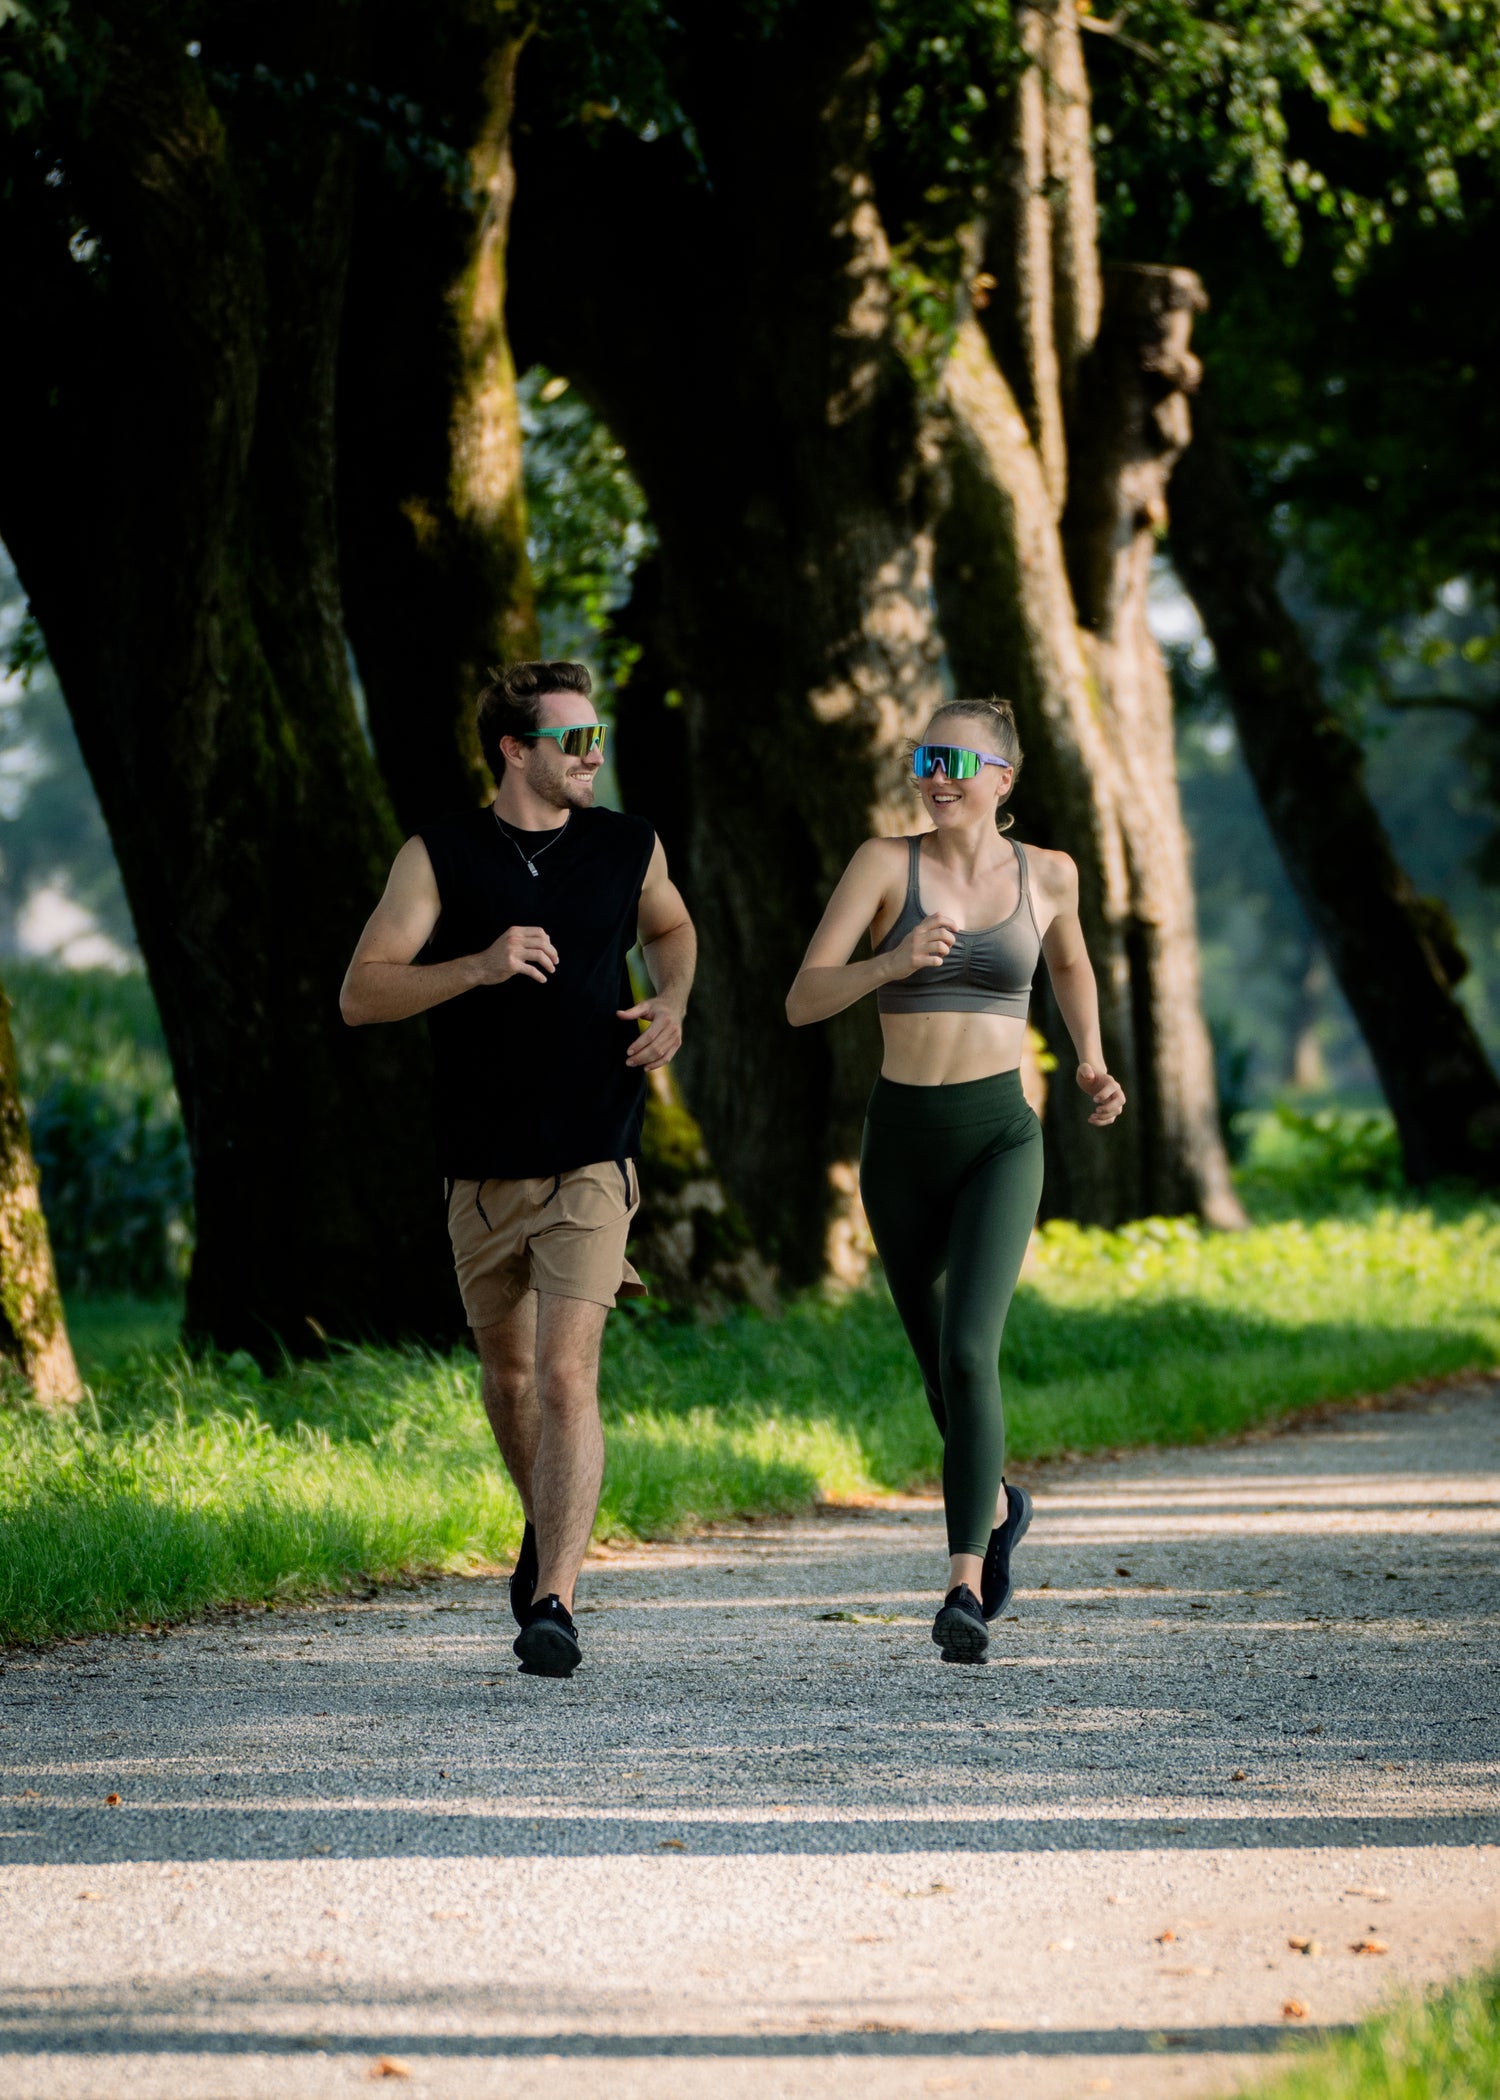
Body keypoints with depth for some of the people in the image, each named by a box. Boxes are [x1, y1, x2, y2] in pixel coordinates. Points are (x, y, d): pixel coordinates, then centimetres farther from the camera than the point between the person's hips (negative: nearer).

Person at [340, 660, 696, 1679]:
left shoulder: (627, 848, 4)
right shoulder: (439, 857, -2)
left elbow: (669, 926, 26)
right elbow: (361, 993, -9)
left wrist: (673, 1004, 5)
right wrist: (480, 965, -23)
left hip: (591, 1165, -1)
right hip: (483, 1166, 1)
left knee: (567, 1376, -16)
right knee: (510, 1373, 17)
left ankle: (553, 1605, -20)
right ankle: (548, 1526, 46)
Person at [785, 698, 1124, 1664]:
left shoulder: (1047, 873, 3)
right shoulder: (885, 862, -3)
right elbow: (803, 1001, -10)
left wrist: (1093, 1065, 15)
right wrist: (893, 962, -26)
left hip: (999, 1140, -2)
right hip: (901, 1141, 2)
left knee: (968, 1351, -22)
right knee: (939, 1359, 16)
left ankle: (967, 1587, -23)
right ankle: (998, 1505, 46)